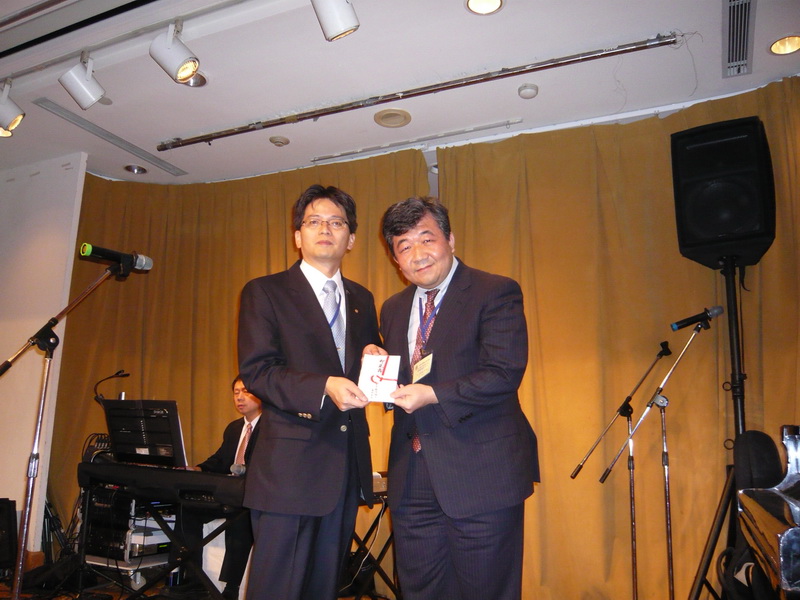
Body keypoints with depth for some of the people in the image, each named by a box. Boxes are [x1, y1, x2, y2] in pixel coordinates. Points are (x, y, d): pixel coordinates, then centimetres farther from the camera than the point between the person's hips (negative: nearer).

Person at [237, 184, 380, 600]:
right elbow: (256, 371, -10)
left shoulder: (361, 300, 16)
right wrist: (323, 387, -24)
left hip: (348, 465, 5)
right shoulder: (265, 292, -1)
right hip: (291, 466, -5)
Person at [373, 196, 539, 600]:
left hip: (481, 476, -6)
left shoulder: (496, 293, -7)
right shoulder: (393, 309, 13)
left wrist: (433, 395, -22)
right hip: (412, 480, 6)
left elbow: (505, 373, -17)